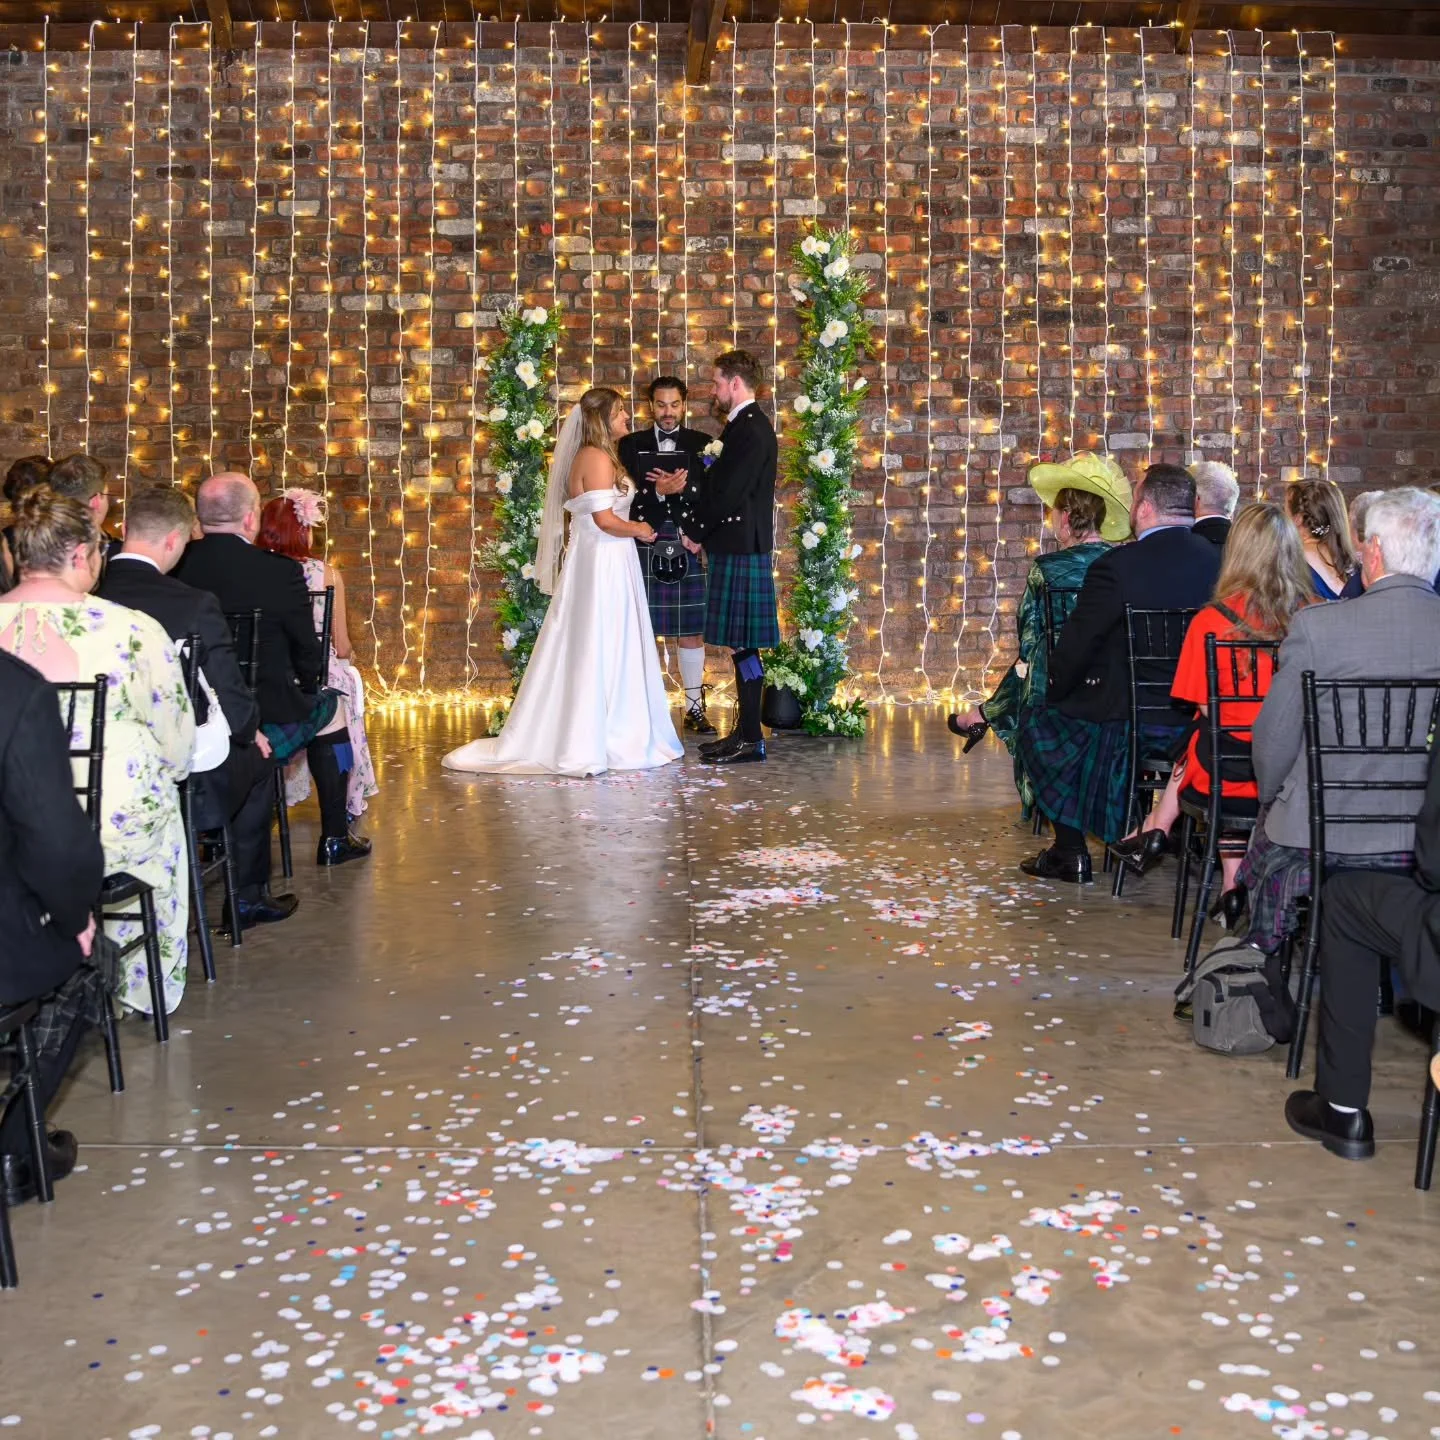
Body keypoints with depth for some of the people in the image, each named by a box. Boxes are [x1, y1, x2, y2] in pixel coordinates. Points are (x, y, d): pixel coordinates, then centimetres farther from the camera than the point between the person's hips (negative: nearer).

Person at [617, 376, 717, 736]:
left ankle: (695, 708, 12)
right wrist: (657, 491, -12)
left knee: (692, 631, 4)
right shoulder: (631, 445, 8)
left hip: (690, 550, 1)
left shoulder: (702, 444, 9)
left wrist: (698, 539, -9)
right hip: (644, 551, 0)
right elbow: (626, 496, 1)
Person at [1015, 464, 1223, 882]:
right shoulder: (1216, 561, -4)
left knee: (1039, 725, 19)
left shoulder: (1116, 567, -20)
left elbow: (1074, 647, -15)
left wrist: (1055, 695, 4)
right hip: (1198, 719, 7)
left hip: (1125, 722, -6)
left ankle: (1070, 853, 19)